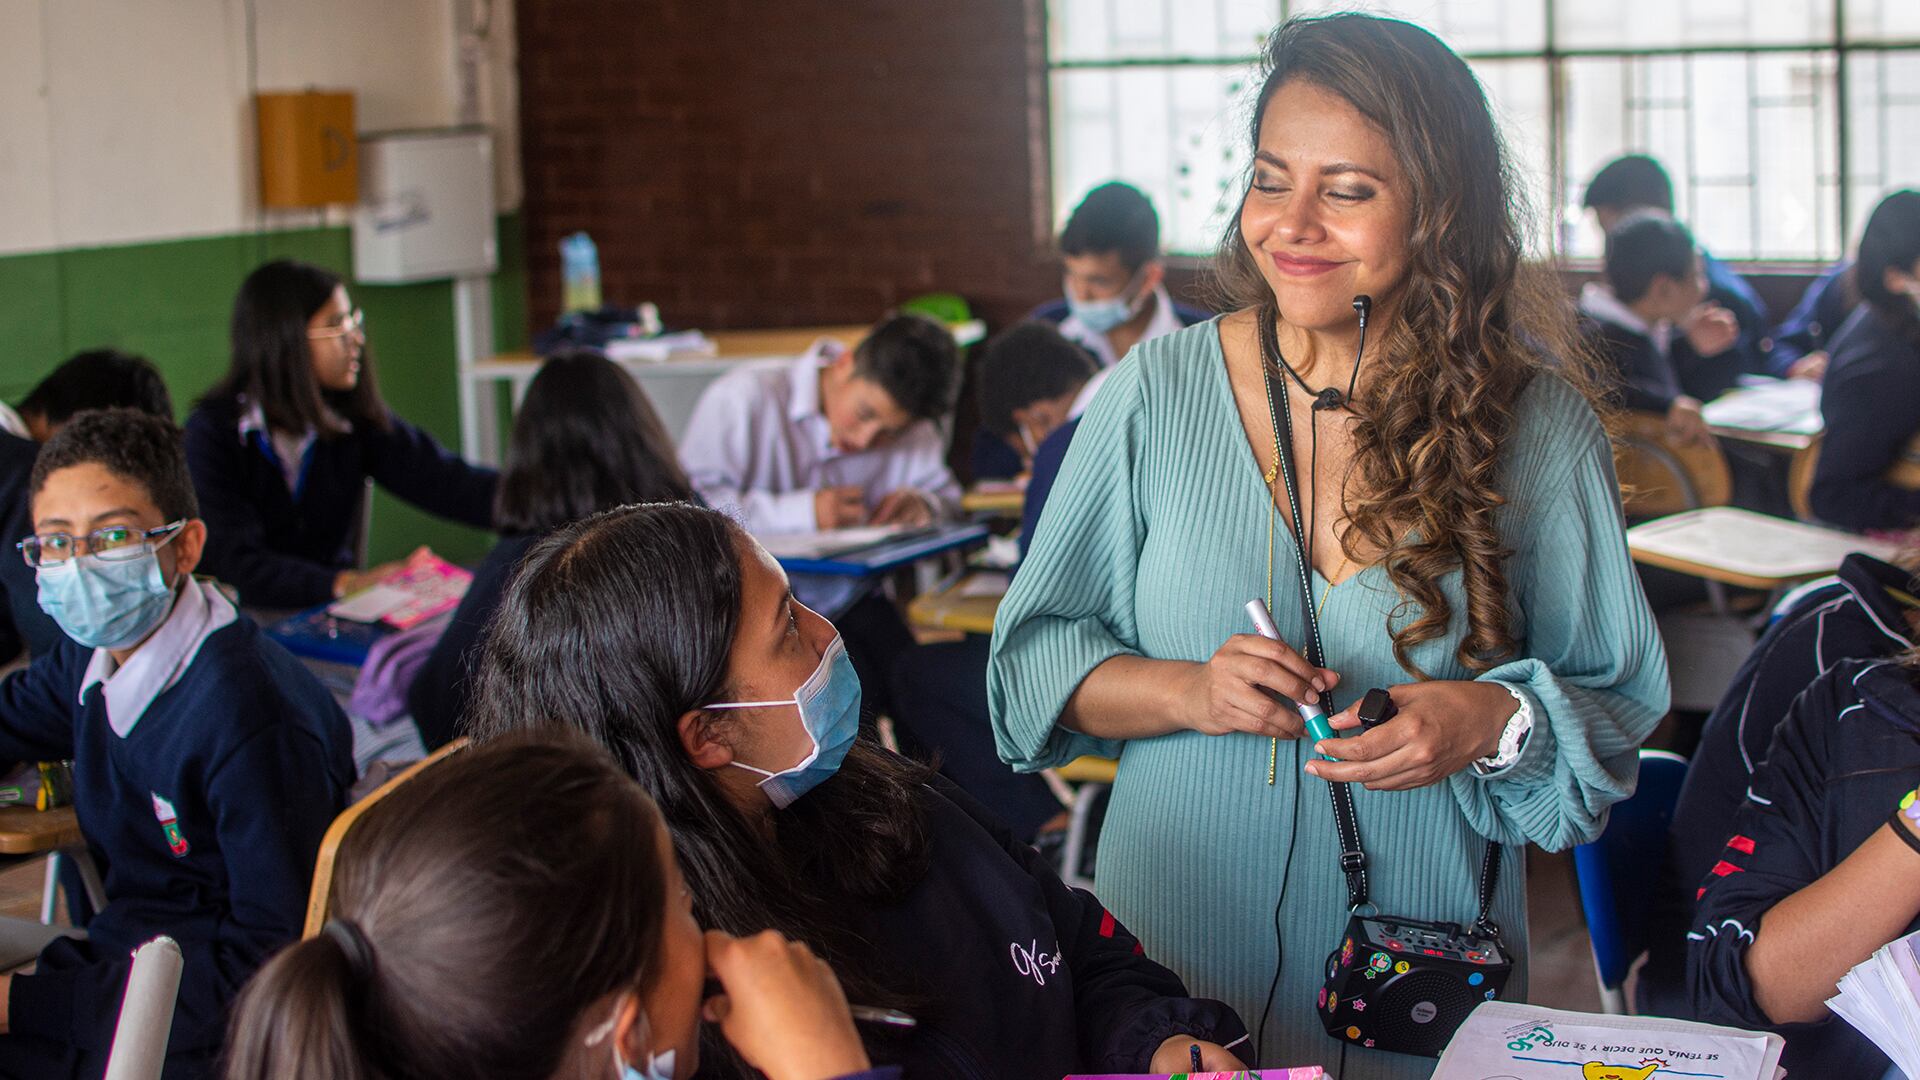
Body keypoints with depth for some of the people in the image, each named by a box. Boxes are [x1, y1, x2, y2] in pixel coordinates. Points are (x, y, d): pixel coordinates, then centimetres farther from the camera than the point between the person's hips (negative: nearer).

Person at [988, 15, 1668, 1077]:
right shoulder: (1154, 394, -5)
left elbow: (1619, 701, 1)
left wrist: (1497, 724, -20)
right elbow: (1034, 659, 0)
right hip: (1179, 950, 1)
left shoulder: (1535, 427, -6)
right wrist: (1189, 693, -18)